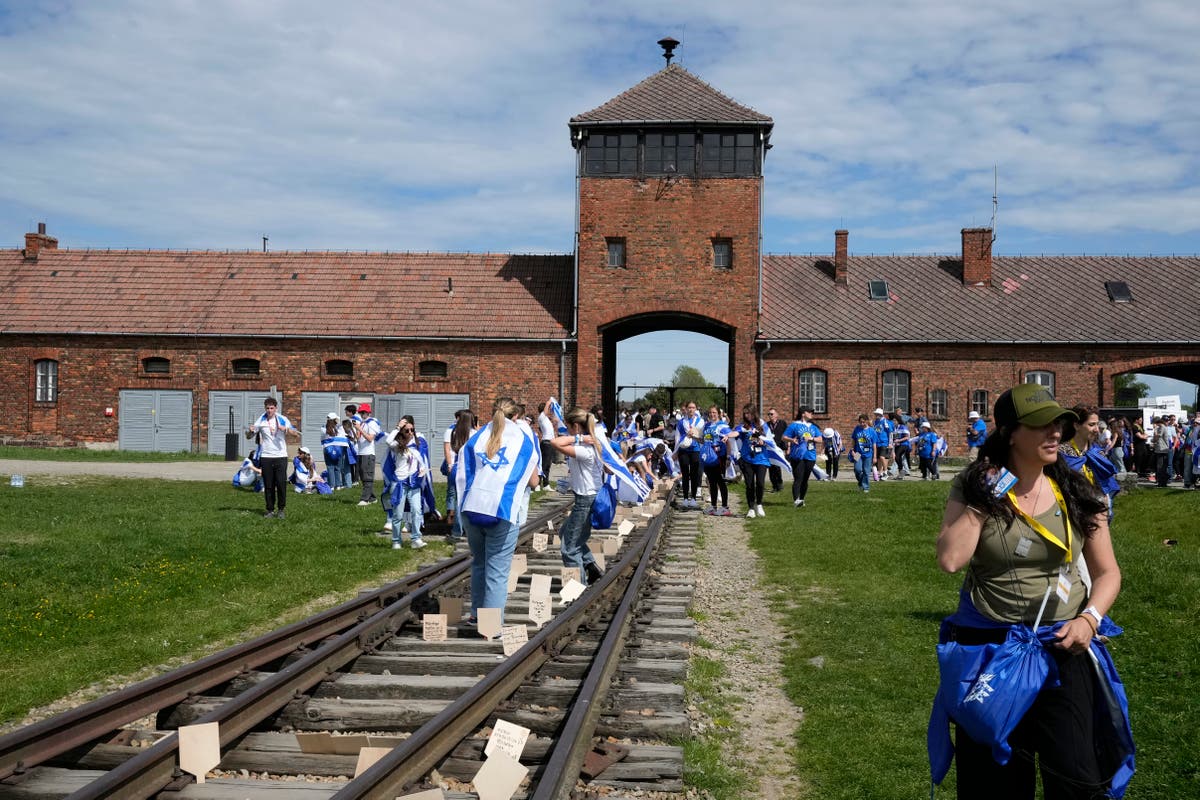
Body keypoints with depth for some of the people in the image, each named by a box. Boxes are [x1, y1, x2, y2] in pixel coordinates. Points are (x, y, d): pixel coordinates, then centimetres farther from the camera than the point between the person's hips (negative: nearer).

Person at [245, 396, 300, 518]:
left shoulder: (283, 420, 1)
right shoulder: (260, 421, 4)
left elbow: (296, 435, -2)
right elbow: (249, 437, 9)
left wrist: (286, 429, -20)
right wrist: (250, 431, -14)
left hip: (280, 456, -1)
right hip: (266, 457, 1)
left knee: (281, 483, -6)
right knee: (268, 485, 4)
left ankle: (281, 509, 6)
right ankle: (270, 510, 13)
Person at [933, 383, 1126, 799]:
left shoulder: (1076, 494, -2)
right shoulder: (974, 488, -5)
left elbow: (1107, 571, 5)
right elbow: (950, 559, -18)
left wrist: (1089, 617, -12)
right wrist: (984, 498, -16)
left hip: (1062, 646, 1)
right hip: (988, 647, 0)